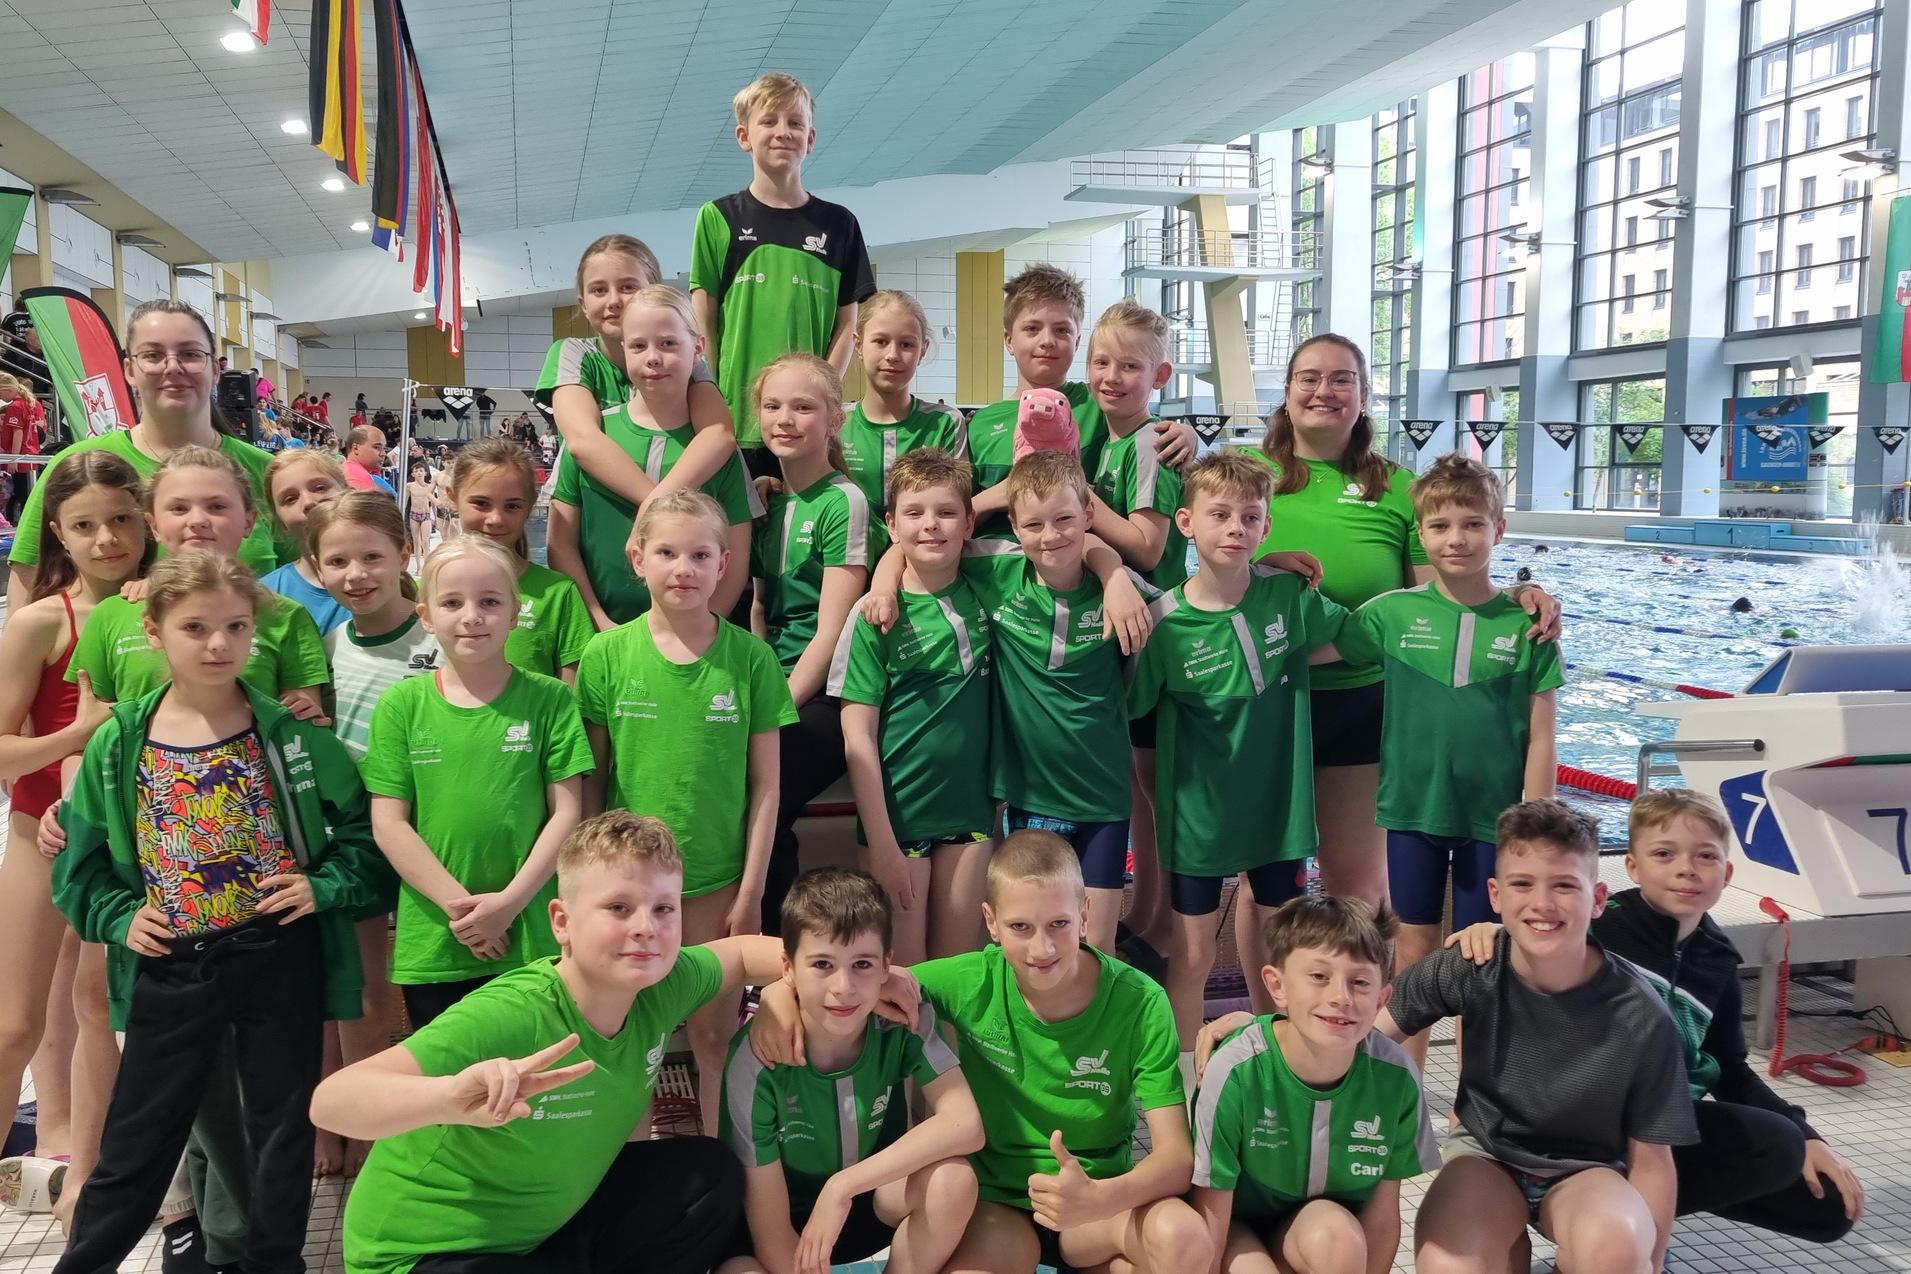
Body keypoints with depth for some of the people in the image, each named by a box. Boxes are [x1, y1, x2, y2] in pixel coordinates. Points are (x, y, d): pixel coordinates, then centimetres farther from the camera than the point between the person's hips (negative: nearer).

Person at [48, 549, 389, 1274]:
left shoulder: (289, 734, -5)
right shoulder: (118, 746, 0)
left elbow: (364, 825, -1)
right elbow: (80, 854, 8)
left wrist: (325, 887, -13)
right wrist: (117, 917, -5)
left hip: (280, 960, -1)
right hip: (171, 969, 1)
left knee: (282, 1128, 11)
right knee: (138, 1138, 12)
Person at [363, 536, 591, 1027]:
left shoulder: (548, 699, -2)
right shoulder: (402, 705, 1)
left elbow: (567, 812, -3)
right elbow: (388, 823, -2)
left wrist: (510, 901, -12)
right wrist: (459, 904, -10)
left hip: (532, 941, -1)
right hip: (431, 945, 1)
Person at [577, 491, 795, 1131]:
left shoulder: (749, 656, -5)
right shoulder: (606, 654, -4)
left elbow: (765, 784, -2)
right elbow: (590, 780, 2)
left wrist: (751, 891, -3)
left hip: (720, 882, 0)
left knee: (716, 1034, 10)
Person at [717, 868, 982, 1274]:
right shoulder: (757, 1057, -29)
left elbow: (965, 1125, -33)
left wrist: (844, 1185, -36)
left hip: (879, 1202, 2)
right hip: (794, 1219, -2)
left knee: (953, 1178, -30)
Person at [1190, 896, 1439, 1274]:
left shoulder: (1396, 1076, -21)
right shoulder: (1237, 1071, -29)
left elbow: (1381, 1221, -8)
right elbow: (1208, 1237, -21)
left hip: (1328, 1227, 2)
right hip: (1237, 1228, -2)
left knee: (1335, 1234, -31)